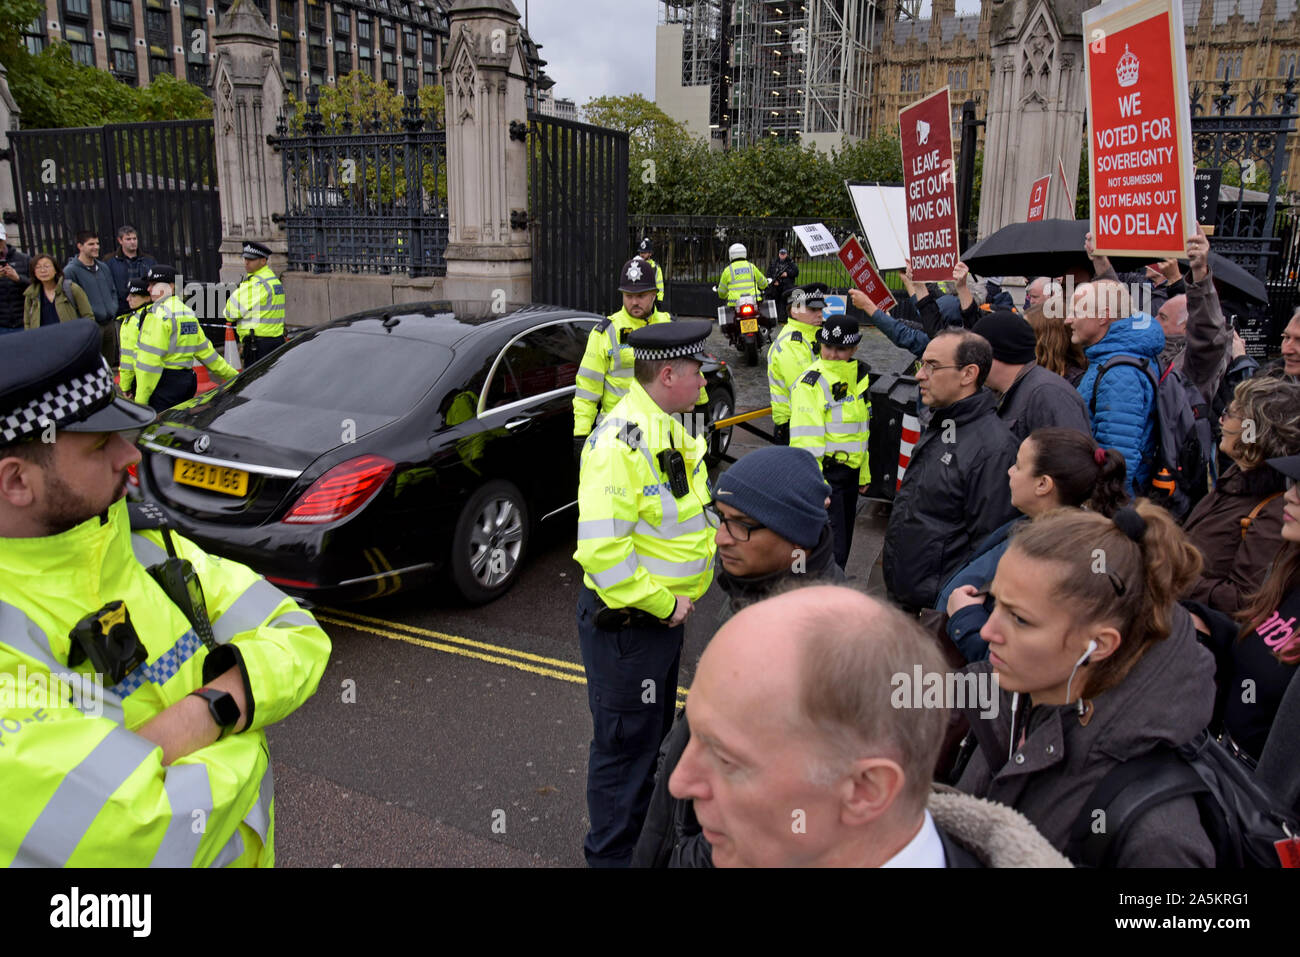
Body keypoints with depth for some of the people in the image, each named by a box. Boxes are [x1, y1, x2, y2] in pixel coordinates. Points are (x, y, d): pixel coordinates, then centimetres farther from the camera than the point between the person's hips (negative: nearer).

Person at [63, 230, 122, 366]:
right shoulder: (70, 271, -9)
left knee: (109, 364, 14)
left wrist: (113, 308, 7)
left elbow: (113, 291, 22)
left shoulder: (103, 267, 13)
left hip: (109, 324, 7)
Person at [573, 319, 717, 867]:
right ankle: (611, 853, 26)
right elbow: (602, 549, -31)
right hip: (626, 622, -10)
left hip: (665, 613, 10)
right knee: (626, 743, 6)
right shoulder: (621, 442, -25)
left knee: (655, 732, 25)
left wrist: (677, 599, 9)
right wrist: (662, 604, -21)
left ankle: (645, 829, 46)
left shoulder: (667, 431, 8)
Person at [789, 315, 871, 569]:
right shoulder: (810, 384, -17)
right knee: (832, 549, -9)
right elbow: (805, 443, -22)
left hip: (850, 472, 8)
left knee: (843, 544, 19)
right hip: (824, 474, -8)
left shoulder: (858, 376, 9)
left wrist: (864, 474, 21)